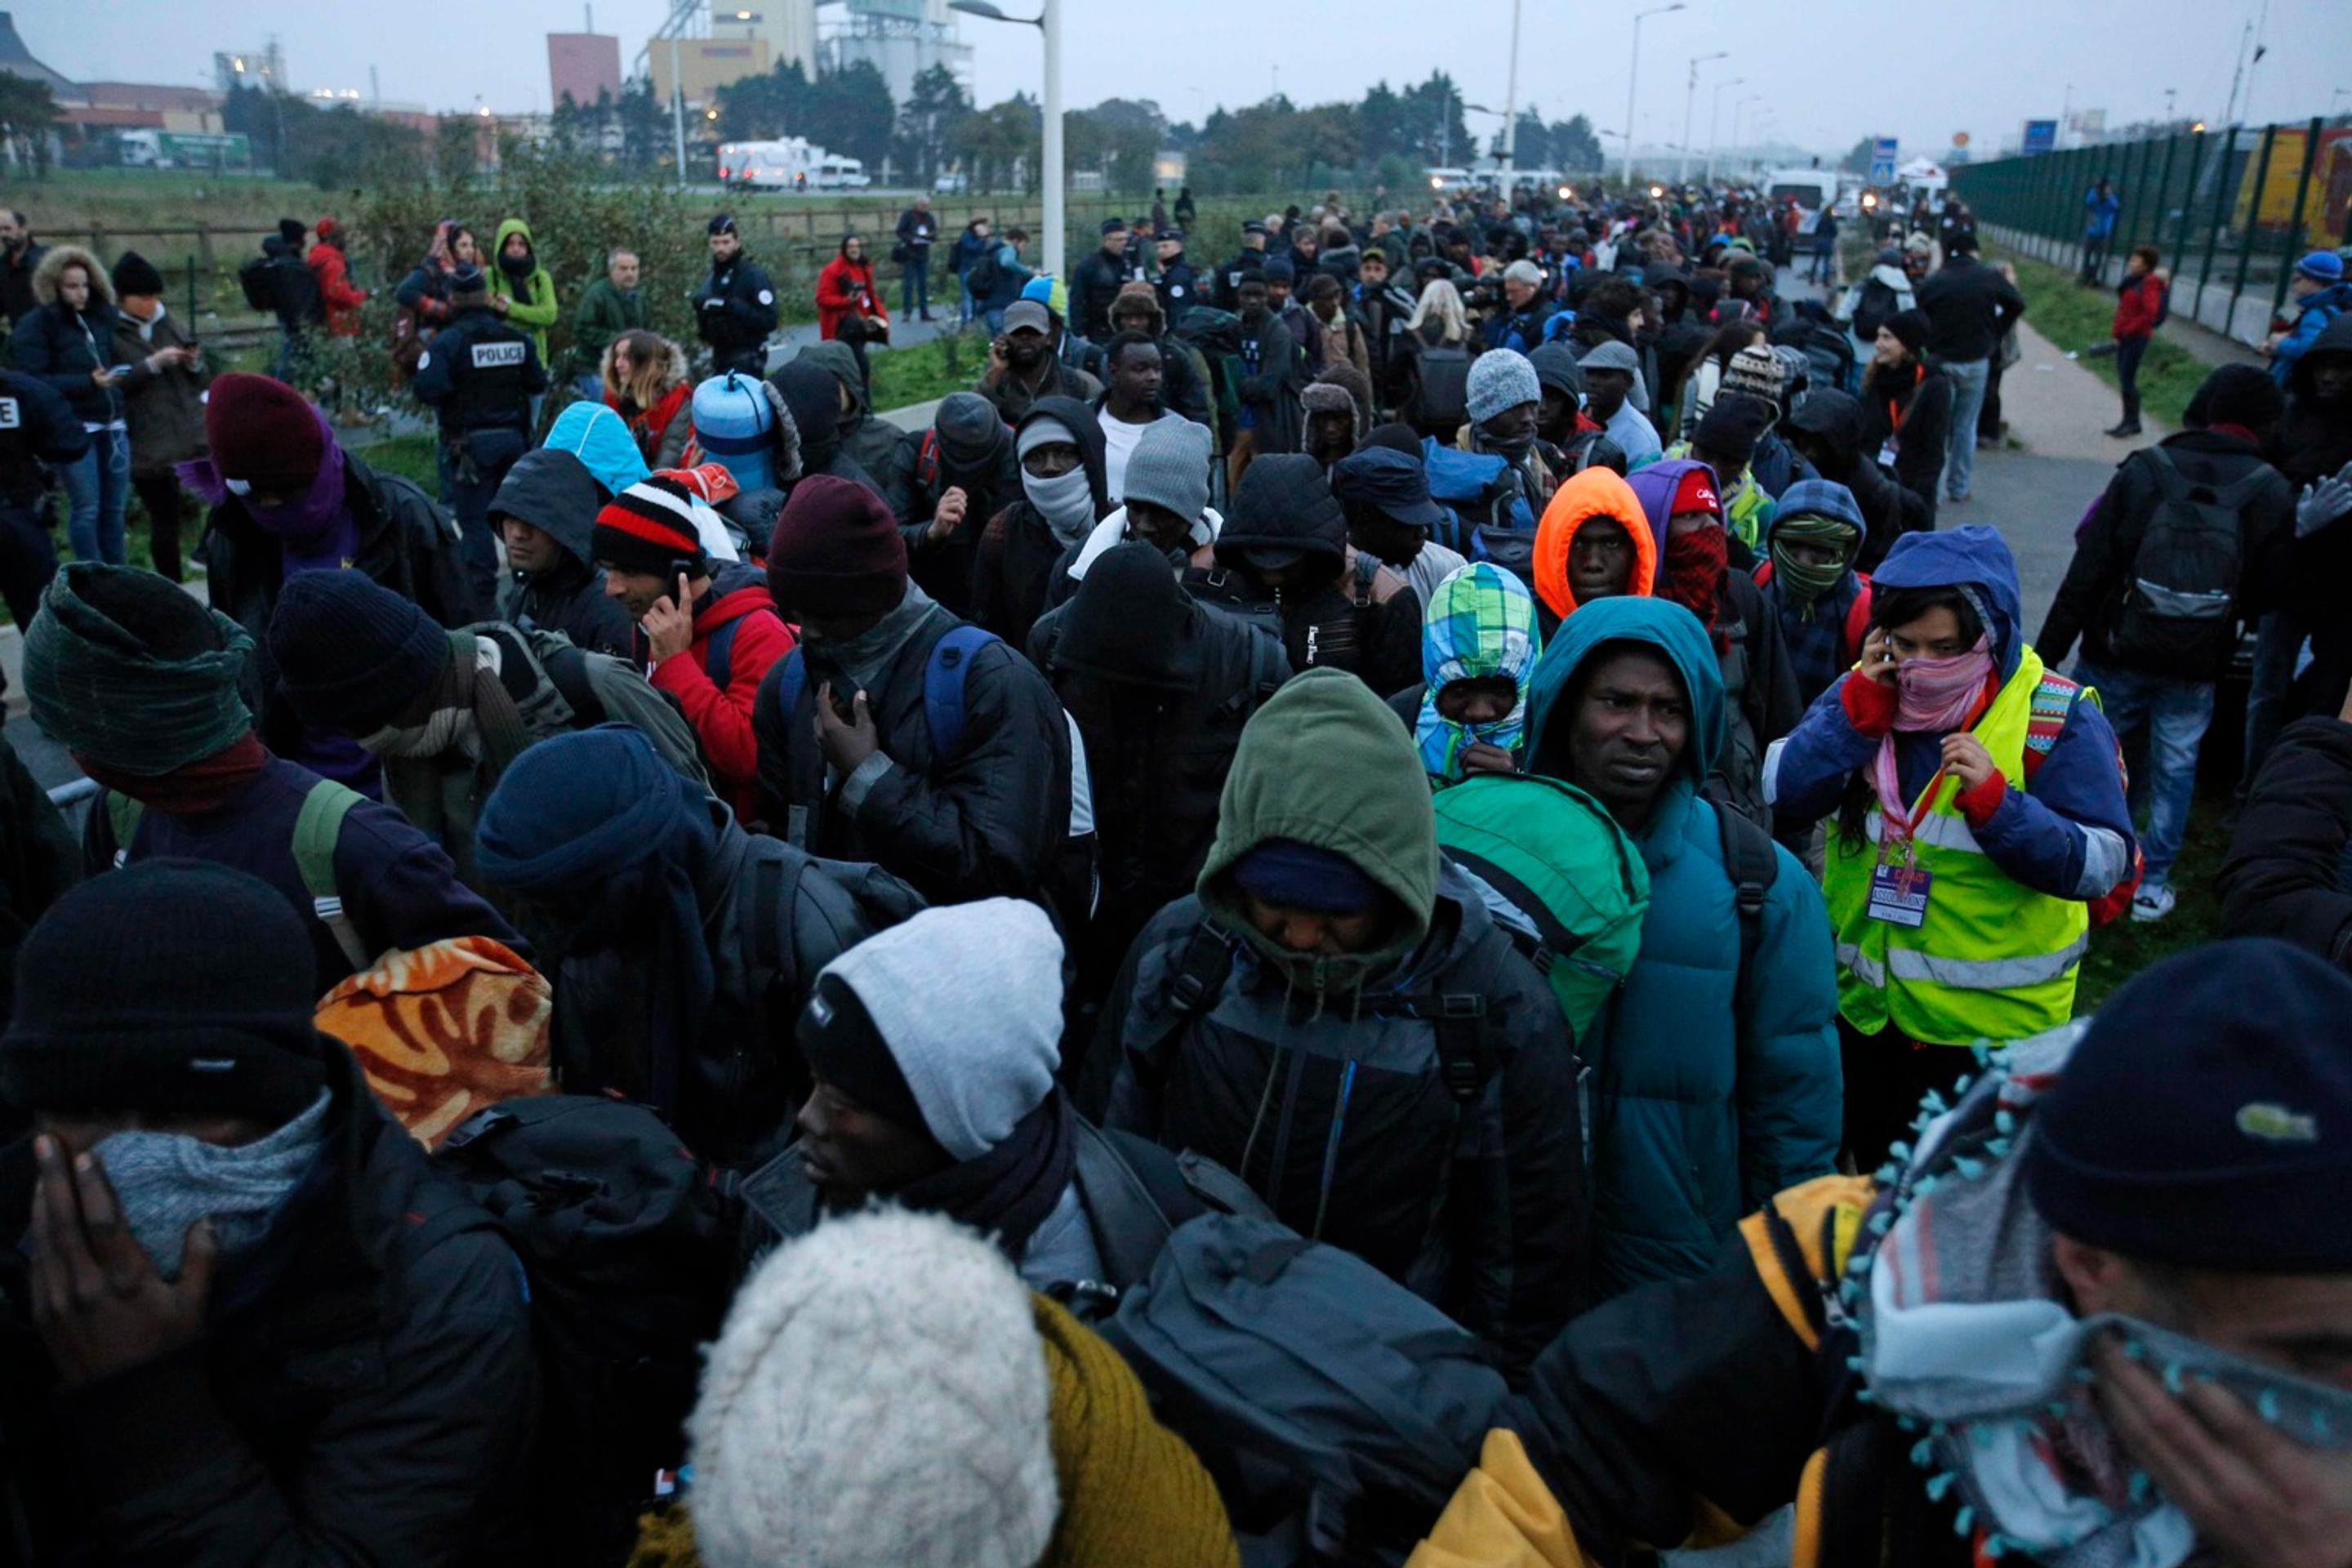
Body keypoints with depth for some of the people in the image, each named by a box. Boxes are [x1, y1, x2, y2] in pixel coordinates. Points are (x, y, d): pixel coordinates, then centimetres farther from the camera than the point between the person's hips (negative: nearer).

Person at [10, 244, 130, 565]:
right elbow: (35, 382, -10)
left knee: (115, 506, 9)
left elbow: (118, 357, 23)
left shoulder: (101, 315, 13)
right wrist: (88, 382, -19)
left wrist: (119, 375, 0)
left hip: (113, 423, 5)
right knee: (86, 508, -5)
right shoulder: (37, 324, -4)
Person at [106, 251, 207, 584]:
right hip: (149, 447, -3)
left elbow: (204, 381, 14)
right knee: (164, 522, 3)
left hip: (196, 435, 4)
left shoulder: (172, 325, 11)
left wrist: (194, 363, -7)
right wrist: (153, 363, -18)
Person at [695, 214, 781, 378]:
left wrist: (730, 306, -24)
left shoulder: (754, 275, -9)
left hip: (747, 360, -8)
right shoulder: (712, 277, 14)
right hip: (720, 357, 8)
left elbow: (769, 321, -18)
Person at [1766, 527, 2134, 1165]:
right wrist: (1859, 705, -20)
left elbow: (2101, 866, -18)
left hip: (1991, 1020, -4)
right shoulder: (1868, 690, -1)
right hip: (1866, 1005, 4)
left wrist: (1995, 800, -30)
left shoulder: (2058, 716, -13)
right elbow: (1784, 795, -12)